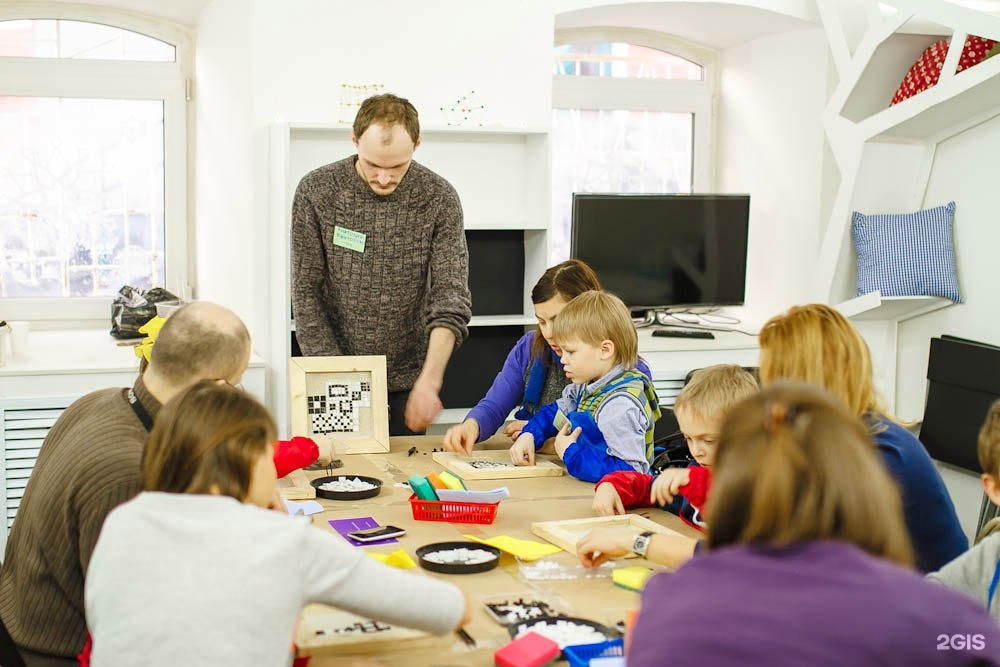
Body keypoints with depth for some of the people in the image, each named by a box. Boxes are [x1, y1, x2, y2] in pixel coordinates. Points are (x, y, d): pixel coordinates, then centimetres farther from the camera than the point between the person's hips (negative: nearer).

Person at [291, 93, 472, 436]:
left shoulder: (439, 198, -8)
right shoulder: (315, 191, -10)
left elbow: (450, 300, -12)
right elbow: (306, 294, -8)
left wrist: (429, 380, -25)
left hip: (405, 383, 1)